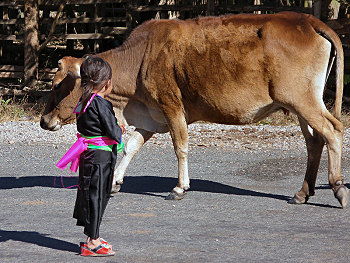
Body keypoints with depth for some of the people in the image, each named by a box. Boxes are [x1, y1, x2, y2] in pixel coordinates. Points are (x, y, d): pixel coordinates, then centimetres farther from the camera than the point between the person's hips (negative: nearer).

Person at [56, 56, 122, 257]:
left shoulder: (85, 102, 8)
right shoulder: (101, 104, -18)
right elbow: (113, 134, -19)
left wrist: (115, 129, 11)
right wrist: (120, 130, 4)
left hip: (87, 155, 9)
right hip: (101, 157, -9)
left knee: (89, 195, 15)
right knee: (97, 195, -3)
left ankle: (93, 238, 25)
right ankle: (93, 242, 1)